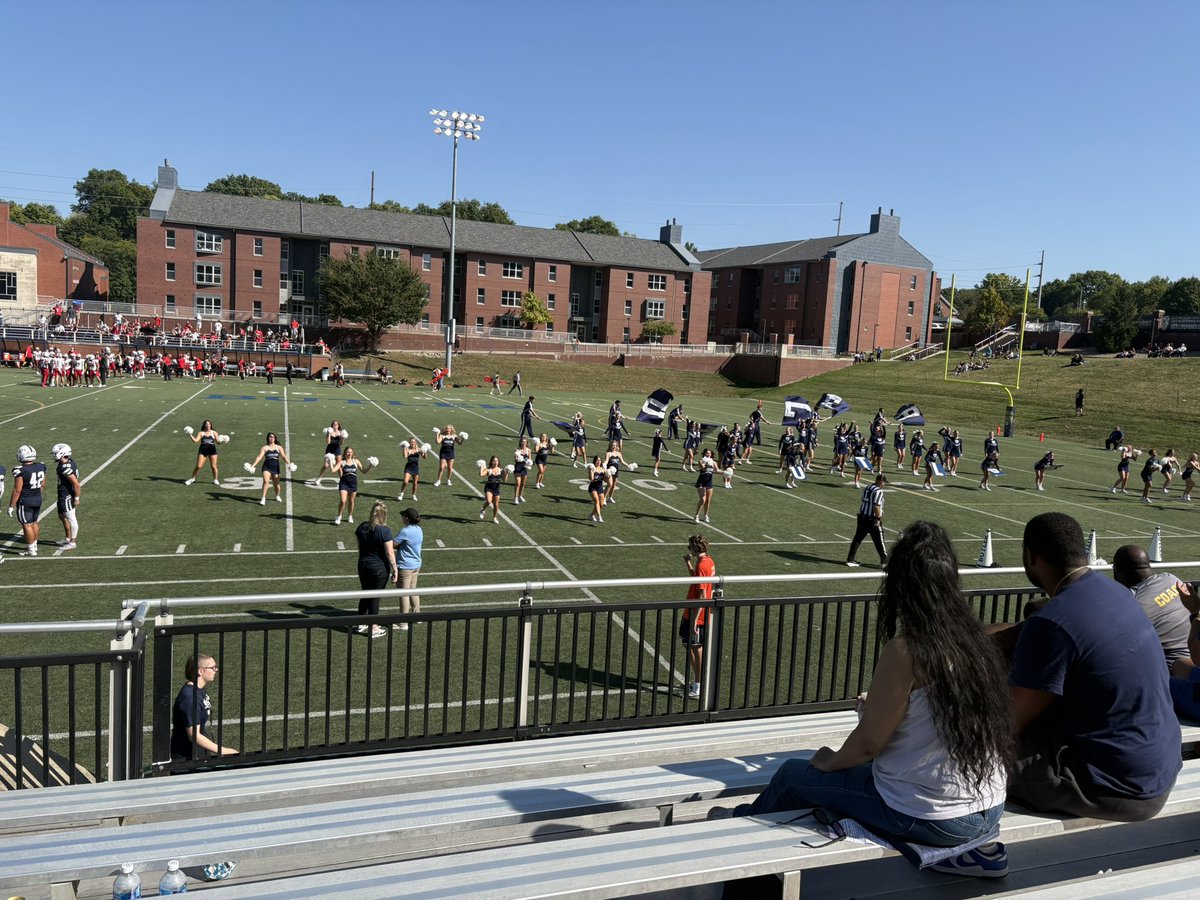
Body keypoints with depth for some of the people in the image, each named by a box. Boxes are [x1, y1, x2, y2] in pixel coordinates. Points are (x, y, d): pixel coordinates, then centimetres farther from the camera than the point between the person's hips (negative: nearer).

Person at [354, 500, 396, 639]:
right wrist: (395, 570, -9)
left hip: (363, 566, 5)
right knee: (375, 597, 6)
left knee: (365, 595, 20)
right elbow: (389, 553, -17)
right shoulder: (384, 530, -19)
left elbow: (359, 546, 9)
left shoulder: (362, 527, -2)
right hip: (380, 568, -5)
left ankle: (360, 624, 31)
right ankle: (373, 629, 16)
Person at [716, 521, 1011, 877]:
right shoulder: (974, 640, -1)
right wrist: (884, 703, 25)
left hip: (931, 817, -7)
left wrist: (830, 762, 4)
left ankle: (745, 822, 42)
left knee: (792, 774, 15)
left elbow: (868, 743, -15)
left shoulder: (905, 651, -22)